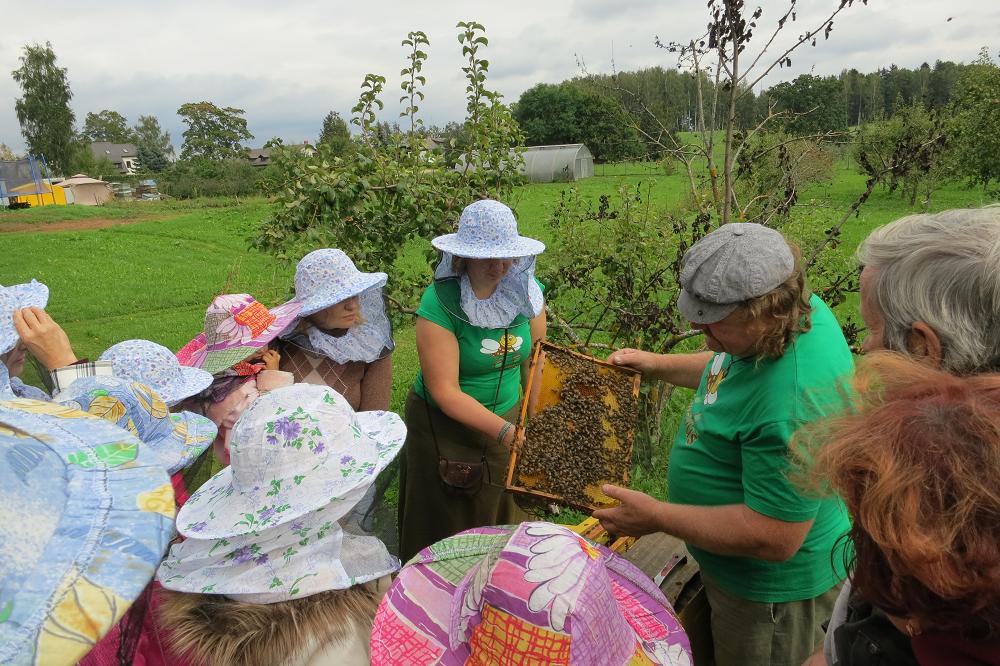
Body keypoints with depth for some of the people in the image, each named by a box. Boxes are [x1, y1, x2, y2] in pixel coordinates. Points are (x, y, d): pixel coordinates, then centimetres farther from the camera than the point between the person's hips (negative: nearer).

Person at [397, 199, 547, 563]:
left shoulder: (526, 290, -9)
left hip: (507, 414, 4)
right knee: (449, 528, 13)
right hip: (445, 427, -4)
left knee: (507, 518, 19)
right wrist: (505, 431, -31)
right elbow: (445, 391, -25)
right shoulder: (439, 303, -23)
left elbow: (533, 364, 0)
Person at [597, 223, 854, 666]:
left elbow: (773, 538, -33)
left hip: (773, 590, -9)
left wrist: (656, 518, -26)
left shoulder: (791, 403, -40)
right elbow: (730, 368, 12)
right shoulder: (799, 311, -10)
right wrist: (658, 365, 7)